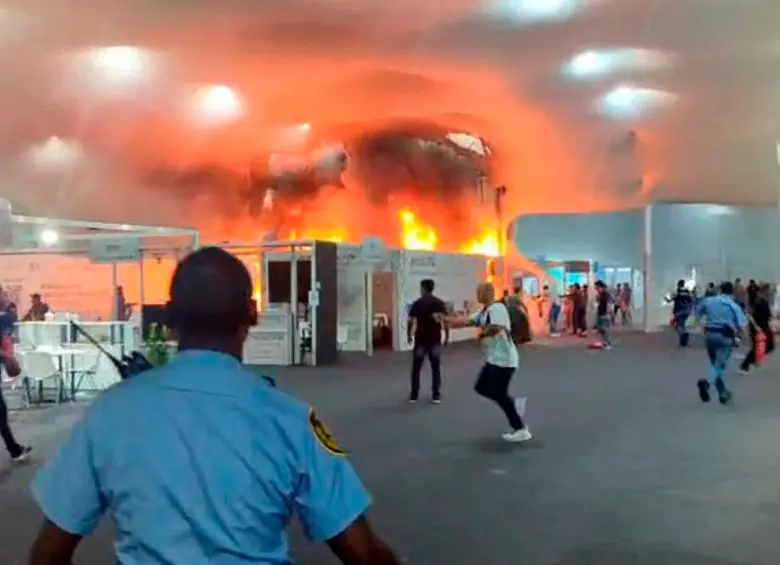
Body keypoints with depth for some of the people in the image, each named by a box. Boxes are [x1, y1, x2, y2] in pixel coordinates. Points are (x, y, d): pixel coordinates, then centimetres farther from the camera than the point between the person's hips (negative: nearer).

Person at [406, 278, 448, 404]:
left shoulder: (417, 303, -3)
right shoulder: (440, 303, -1)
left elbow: (410, 322, -5)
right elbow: (445, 321, -5)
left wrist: (409, 335, 8)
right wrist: (447, 336, 4)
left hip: (420, 340, -1)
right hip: (435, 340, 1)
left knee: (416, 368, 8)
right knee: (436, 368, 7)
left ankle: (414, 395, 10)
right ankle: (436, 395, 5)